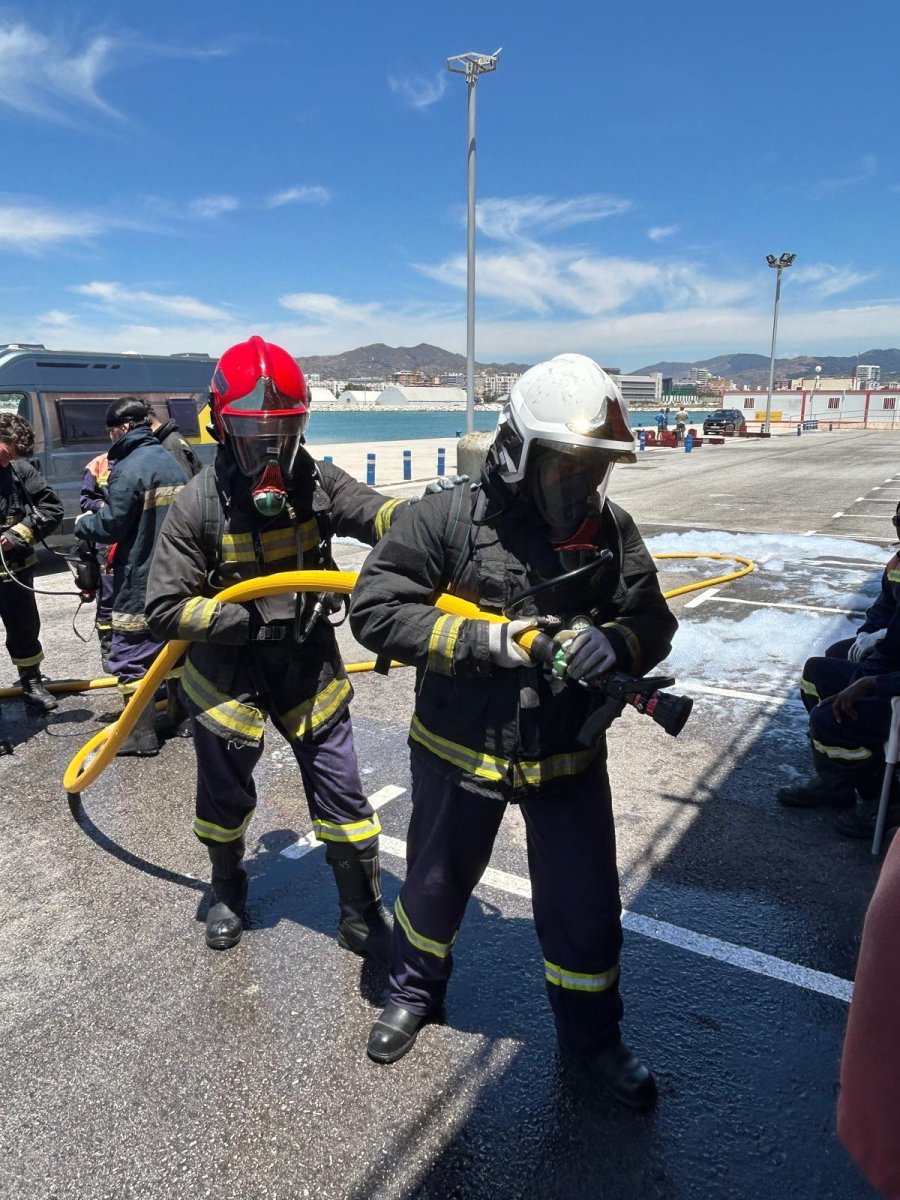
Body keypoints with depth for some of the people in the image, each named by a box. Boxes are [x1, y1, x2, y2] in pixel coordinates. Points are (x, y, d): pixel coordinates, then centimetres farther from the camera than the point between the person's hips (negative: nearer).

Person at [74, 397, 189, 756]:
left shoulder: (129, 468, -16)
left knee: (131, 653, -2)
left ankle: (140, 734, 1)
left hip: (141, 579, -8)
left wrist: (82, 523, 5)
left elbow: (110, 526, -17)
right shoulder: (173, 463, 10)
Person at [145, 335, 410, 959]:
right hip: (226, 674, -1)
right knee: (225, 799, 18)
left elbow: (380, 512, -28)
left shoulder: (317, 482, -11)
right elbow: (165, 609, -15)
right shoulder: (199, 504, -15)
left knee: (343, 800, 5)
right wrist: (245, 619, -23)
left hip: (309, 667, 1)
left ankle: (363, 917, 27)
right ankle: (229, 894, 49)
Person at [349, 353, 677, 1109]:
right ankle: (416, 990, 53)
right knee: (437, 882, 22)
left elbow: (653, 622, -1)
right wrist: (485, 641, -26)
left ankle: (591, 1034, 44)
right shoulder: (451, 519, -18)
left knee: (586, 906, 15)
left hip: (569, 756, 3)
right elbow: (375, 610, -19)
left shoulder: (612, 530, -6)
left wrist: (614, 643, -24)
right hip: (461, 752, -2)